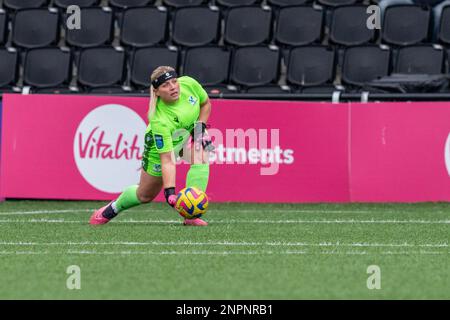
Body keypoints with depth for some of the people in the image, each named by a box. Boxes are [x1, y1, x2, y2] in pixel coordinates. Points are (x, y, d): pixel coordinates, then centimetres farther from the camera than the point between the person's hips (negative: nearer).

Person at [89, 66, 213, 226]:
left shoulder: (189, 84, -29)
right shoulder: (159, 120, -42)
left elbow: (206, 103, -4)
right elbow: (167, 161, -42)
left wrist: (201, 126, -18)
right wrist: (170, 192, -51)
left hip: (191, 131, 4)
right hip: (160, 146, -4)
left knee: (201, 157, -30)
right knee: (145, 195, 10)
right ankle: (112, 208, 43)